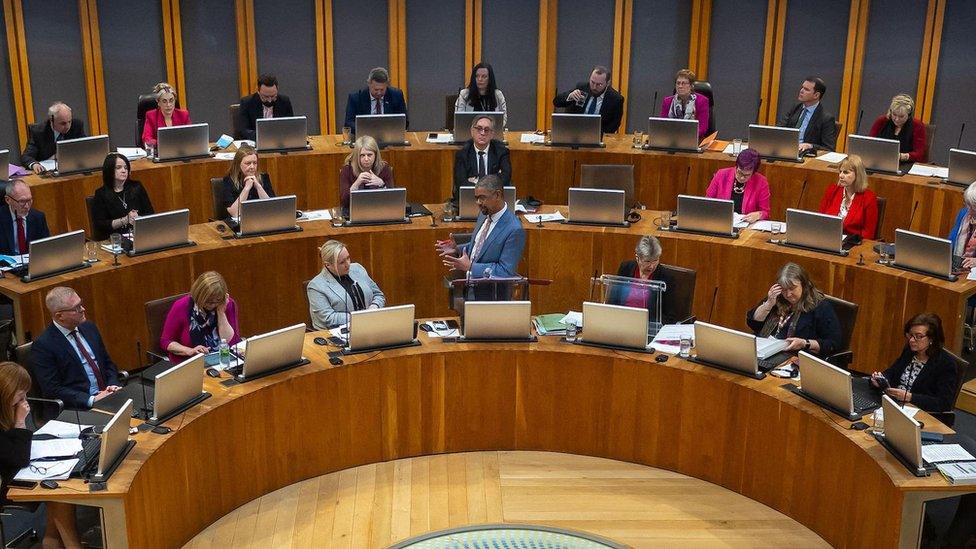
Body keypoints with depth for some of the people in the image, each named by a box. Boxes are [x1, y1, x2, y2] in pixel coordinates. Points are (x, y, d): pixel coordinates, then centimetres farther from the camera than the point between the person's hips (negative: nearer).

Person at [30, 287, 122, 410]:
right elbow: (52, 390, -11)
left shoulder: (89, 328, 12)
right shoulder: (43, 345, -7)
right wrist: (92, 400, -18)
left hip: (107, 396, 6)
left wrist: (113, 386, -1)